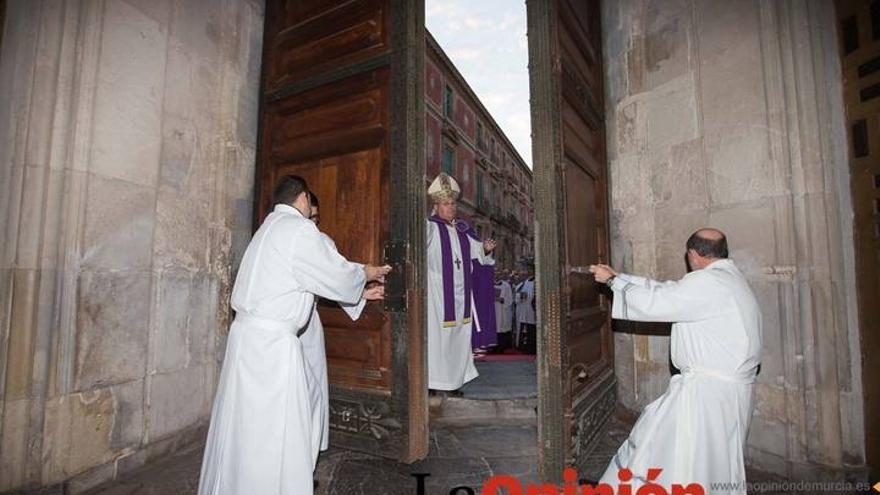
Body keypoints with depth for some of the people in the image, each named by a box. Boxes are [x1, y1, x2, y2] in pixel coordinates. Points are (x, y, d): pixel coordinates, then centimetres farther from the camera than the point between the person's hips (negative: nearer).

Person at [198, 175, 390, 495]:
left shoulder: (270, 229, 17)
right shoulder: (299, 229, -12)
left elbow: (319, 275, 20)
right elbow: (335, 274, -8)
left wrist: (359, 290, 23)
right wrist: (365, 274, 12)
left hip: (249, 334, 9)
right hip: (271, 341, -9)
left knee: (244, 427, 21)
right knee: (273, 433, 2)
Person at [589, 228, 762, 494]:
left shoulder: (707, 283, -21)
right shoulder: (727, 277, 10)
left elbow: (652, 301, -19)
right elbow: (667, 291, 11)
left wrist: (613, 280, -5)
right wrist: (619, 276, 11)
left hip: (711, 390, -10)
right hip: (728, 383, 10)